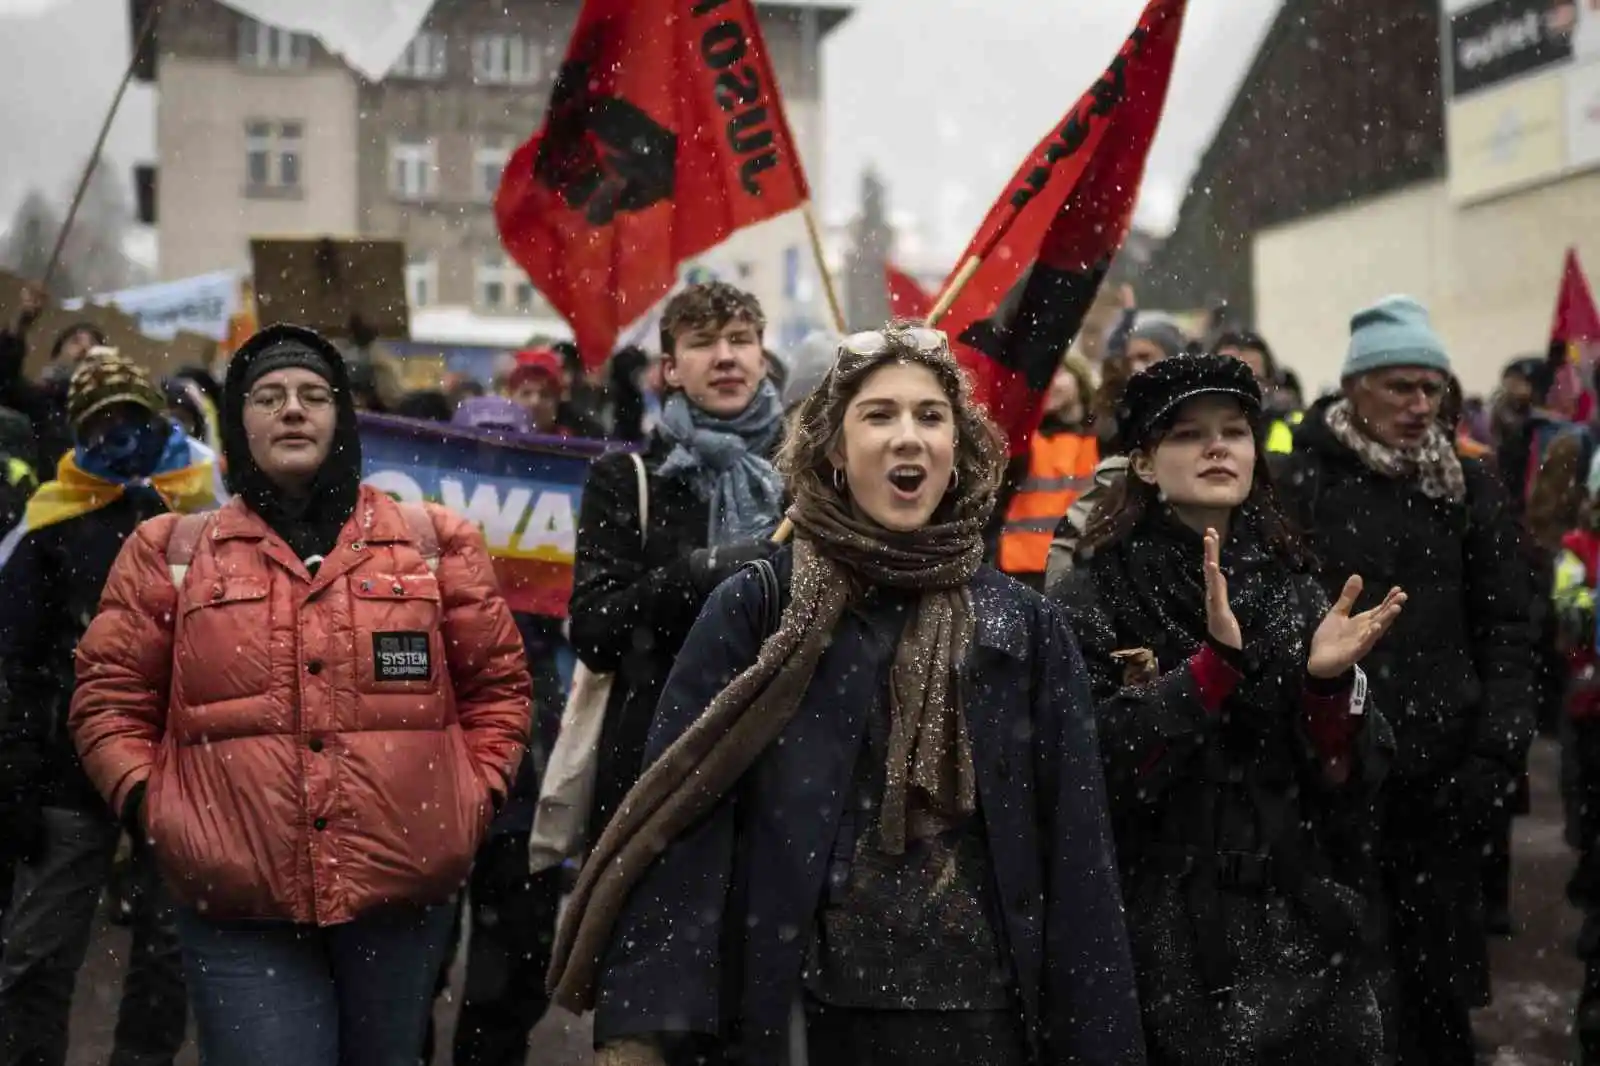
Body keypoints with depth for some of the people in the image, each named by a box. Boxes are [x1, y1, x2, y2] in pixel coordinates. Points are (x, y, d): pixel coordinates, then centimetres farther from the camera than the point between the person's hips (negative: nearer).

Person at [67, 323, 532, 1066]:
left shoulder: (432, 540, 8)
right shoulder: (172, 552, 7)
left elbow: (496, 682, 13)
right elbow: (109, 696, 9)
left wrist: (474, 796, 3)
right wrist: (148, 803, -3)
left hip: (403, 892, 1)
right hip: (238, 905, -1)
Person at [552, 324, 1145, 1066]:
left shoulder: (1023, 626, 5)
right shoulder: (754, 609, -1)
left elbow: (1074, 849, 3)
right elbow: (676, 822, -8)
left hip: (983, 1007, 2)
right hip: (801, 1006, -1)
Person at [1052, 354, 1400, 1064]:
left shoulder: (1293, 590, 6)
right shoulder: (1092, 598, -5)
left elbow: (1347, 790, 1)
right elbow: (1093, 772, -17)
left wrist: (1328, 683, -17)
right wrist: (1214, 664, -24)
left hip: (1301, 935, 4)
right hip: (1162, 950, -3)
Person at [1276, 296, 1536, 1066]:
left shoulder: (1468, 489, 8)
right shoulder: (1300, 485, -2)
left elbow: (1506, 629, 7)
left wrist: (1497, 753, -3)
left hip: (1440, 773, 2)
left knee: (1436, 979, 8)